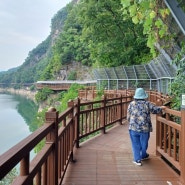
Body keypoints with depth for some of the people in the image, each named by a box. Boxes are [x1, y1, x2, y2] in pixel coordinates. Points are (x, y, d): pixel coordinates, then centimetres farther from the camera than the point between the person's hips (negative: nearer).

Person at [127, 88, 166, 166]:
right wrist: (162, 107, 23)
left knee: (136, 144, 12)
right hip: (145, 128, 0)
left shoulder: (131, 104, 0)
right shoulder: (147, 104, -4)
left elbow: (128, 117, 2)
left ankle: (137, 159, 13)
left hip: (133, 128, 0)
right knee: (144, 144, 20)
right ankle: (143, 156, 41)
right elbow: (155, 109, 3)